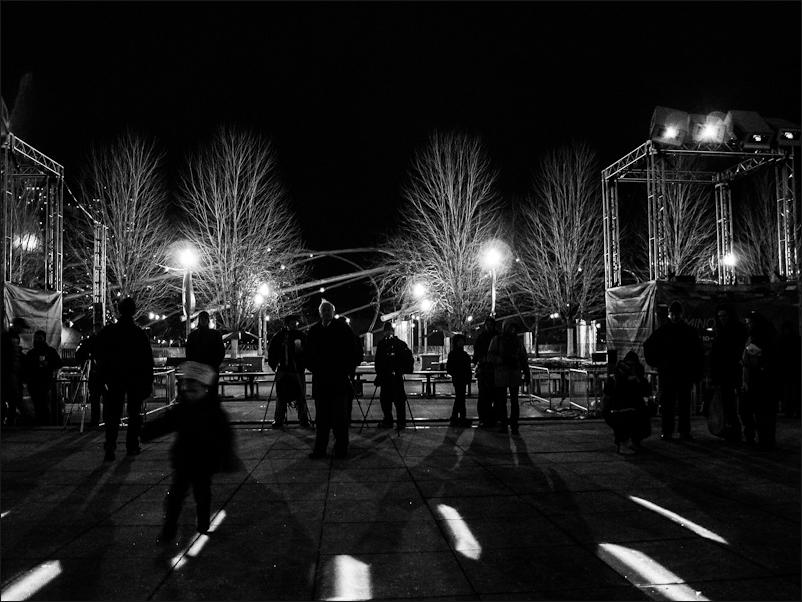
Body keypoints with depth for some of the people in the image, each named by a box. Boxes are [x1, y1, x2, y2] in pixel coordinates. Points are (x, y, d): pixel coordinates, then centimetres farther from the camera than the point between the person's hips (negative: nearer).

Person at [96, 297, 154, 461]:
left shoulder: (108, 331, -3)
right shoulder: (140, 333, -6)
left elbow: (101, 358, 0)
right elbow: (148, 360, -4)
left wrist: (103, 378, 7)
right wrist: (148, 383, 2)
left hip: (114, 379, 1)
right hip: (136, 380, 0)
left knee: (113, 414, 3)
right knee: (134, 413, 11)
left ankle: (110, 448, -9)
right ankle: (132, 446, 13)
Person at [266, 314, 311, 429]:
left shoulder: (301, 336, 1)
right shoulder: (279, 336, 2)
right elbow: (271, 350, 10)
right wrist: (273, 364, 5)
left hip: (298, 371, -1)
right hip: (283, 370, 1)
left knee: (300, 397, 3)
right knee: (281, 397, 6)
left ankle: (303, 420, 12)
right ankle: (278, 420, 16)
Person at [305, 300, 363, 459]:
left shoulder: (343, 329, 2)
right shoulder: (314, 331, 10)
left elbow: (357, 351, 2)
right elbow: (308, 354, 18)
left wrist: (348, 370, -4)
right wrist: (313, 369, 3)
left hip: (341, 380, -3)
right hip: (320, 381, 3)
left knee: (341, 417, 1)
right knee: (321, 418, 7)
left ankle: (341, 449, 9)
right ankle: (319, 449, 13)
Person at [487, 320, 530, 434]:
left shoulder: (518, 340, 11)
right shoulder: (496, 339, 3)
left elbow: (524, 358, 13)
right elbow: (490, 356, -5)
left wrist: (526, 373, 7)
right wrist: (503, 360, -19)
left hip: (515, 373, 2)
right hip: (500, 373, -1)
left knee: (514, 401, -2)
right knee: (501, 400, 2)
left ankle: (514, 426, 3)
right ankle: (502, 424, 11)